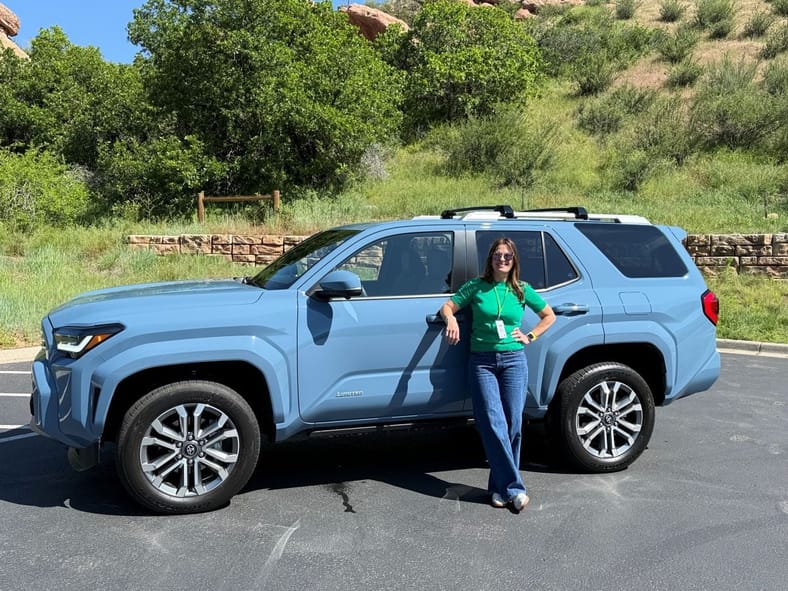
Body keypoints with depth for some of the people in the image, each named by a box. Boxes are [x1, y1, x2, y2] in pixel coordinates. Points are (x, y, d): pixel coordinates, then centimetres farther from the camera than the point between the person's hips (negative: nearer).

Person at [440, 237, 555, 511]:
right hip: (482, 361, -1)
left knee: (513, 424, -3)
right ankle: (513, 487, -3)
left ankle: (501, 486, 10)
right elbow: (447, 306, 8)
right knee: (493, 424, -10)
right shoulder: (476, 287, 6)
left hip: (514, 360, 1)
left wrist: (530, 336, 8)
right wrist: (451, 319, -14)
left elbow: (549, 316, 19)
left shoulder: (522, 290, 8)